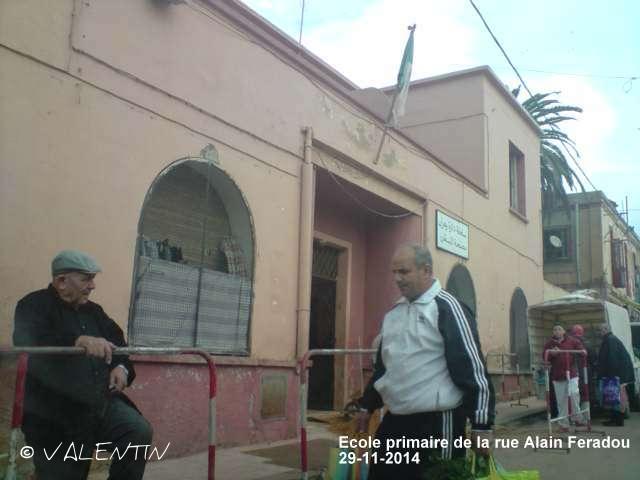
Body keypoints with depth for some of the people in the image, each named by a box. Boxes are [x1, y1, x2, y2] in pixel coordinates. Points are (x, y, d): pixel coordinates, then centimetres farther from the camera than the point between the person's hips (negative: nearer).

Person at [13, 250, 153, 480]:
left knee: (140, 433, -15)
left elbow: (118, 343, 21)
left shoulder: (94, 311, 14)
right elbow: (27, 342, -27)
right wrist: (79, 340, -42)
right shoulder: (34, 305, -6)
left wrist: (122, 366, -2)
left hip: (102, 403, 5)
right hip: (56, 415, -5)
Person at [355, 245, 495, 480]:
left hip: (437, 423, -7)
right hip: (394, 422, 7)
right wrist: (367, 406, 24)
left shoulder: (446, 307, -11)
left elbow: (472, 367, -15)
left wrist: (481, 425, -16)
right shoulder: (393, 313, 12)